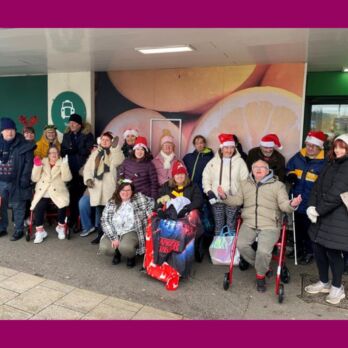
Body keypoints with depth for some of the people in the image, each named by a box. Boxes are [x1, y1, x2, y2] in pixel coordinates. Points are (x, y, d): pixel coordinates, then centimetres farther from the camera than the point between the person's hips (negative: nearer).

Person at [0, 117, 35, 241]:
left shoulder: (24, 145, -7)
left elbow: (28, 163, -8)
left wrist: (24, 179, -14)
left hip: (16, 182, -4)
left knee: (18, 207, 6)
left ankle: (18, 230, 18)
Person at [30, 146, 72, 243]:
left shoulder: (62, 163, 12)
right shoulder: (42, 162, 17)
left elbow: (66, 178, -4)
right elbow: (35, 179, 7)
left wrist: (64, 165, -14)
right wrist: (37, 165, -5)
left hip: (58, 192, -1)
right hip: (43, 192, 1)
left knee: (62, 206, -29)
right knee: (38, 208, -27)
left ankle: (61, 227, -3)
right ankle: (40, 231, -9)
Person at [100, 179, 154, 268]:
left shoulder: (139, 198, -1)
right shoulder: (111, 203, 1)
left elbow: (152, 203, -3)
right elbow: (105, 220, -5)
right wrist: (113, 238, -14)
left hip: (131, 231, -3)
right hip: (114, 232, 3)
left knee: (125, 248, -33)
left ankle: (131, 256, 6)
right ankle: (117, 251, 15)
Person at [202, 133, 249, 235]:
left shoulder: (240, 161, -1)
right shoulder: (213, 161, 5)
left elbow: (245, 180, -2)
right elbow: (206, 177, 8)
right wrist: (209, 191, -2)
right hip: (217, 199, 2)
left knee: (231, 225, 3)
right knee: (218, 225, 11)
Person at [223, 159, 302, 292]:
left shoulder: (278, 185, 5)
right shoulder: (245, 184, 16)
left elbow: (283, 205, -3)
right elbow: (237, 200, 15)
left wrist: (292, 204, -26)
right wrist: (225, 197, -4)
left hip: (269, 226, -3)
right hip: (249, 224, 3)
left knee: (263, 251, -25)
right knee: (241, 244, -22)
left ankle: (261, 275, 8)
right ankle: (261, 265, 8)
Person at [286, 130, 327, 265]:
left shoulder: (324, 162, -13)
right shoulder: (298, 157, 1)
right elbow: (288, 169, 15)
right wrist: (290, 175, -6)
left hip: (311, 203, -5)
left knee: (309, 228, 8)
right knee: (298, 226, 20)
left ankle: (309, 251, 26)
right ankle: (299, 247, 39)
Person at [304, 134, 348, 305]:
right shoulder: (330, 164, 14)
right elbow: (317, 186, 8)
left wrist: (319, 210, -13)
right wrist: (311, 206, -6)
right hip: (322, 216, 7)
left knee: (332, 251, 0)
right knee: (318, 248, 11)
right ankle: (324, 282, 30)